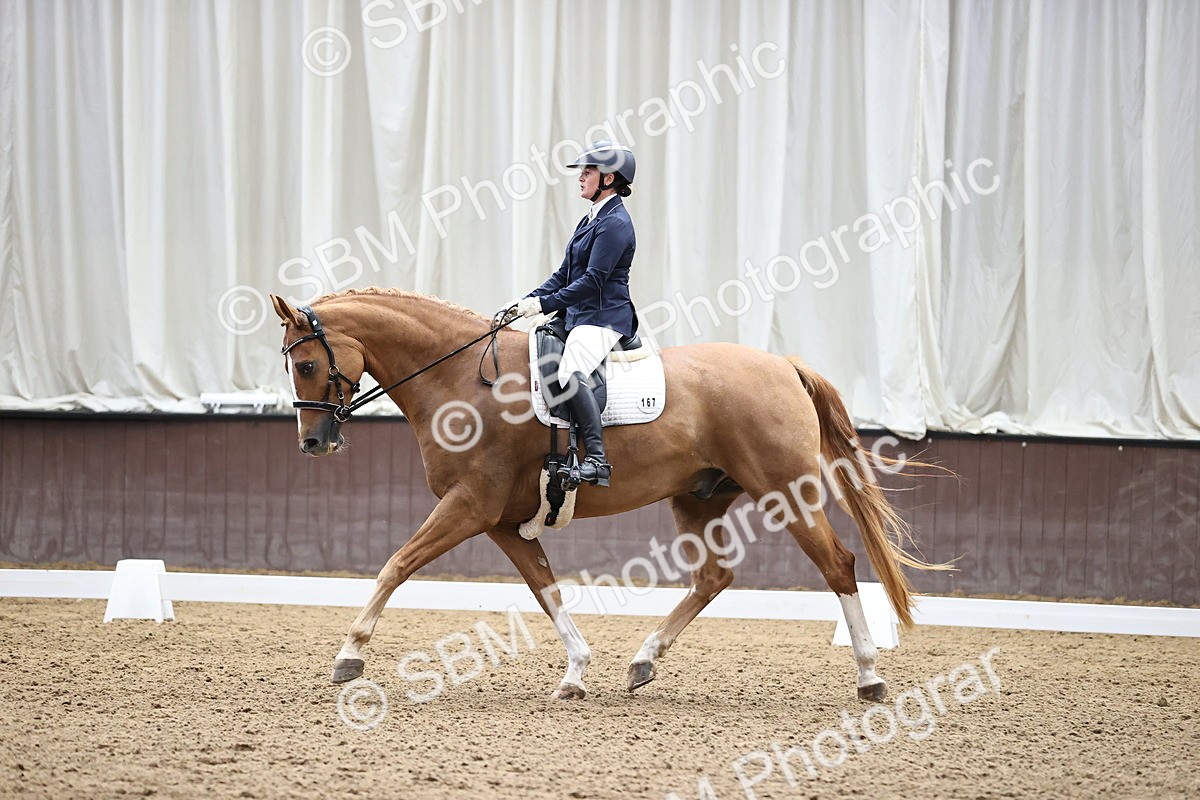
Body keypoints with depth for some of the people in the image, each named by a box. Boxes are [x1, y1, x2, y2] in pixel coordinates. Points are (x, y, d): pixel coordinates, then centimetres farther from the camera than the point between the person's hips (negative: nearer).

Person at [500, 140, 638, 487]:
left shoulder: (615, 223, -12)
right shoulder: (591, 220, 19)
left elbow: (593, 280, -19)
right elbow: (564, 274, 21)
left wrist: (544, 304, -20)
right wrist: (528, 301, 8)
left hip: (604, 318, -11)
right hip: (580, 316, 11)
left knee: (570, 373, -33)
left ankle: (596, 458, -40)